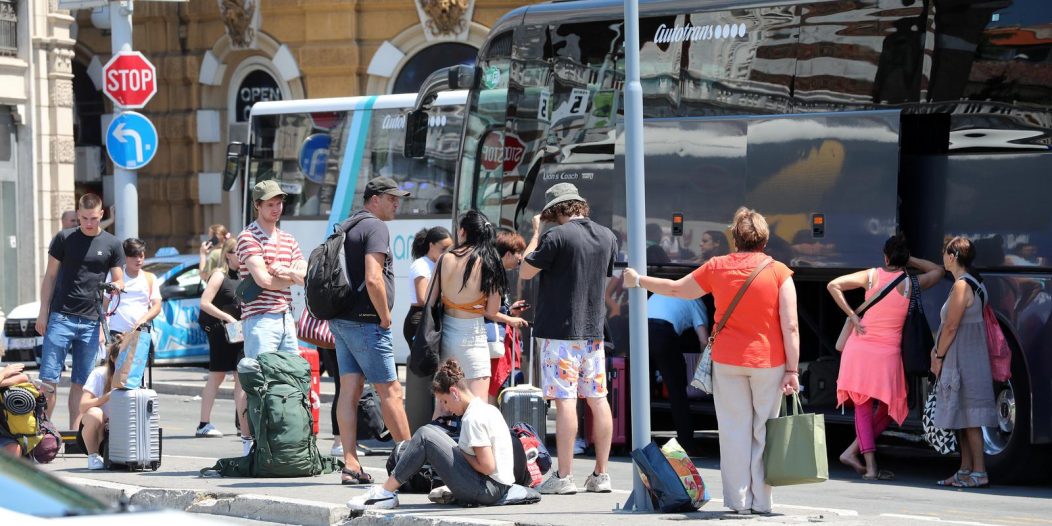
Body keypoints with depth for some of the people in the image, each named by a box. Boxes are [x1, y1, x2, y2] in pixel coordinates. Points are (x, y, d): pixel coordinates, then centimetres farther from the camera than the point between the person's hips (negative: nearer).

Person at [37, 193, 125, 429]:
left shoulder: (112, 244, 6)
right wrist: (43, 312, -1)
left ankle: (74, 430, 10)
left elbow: (118, 280, 9)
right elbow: (50, 276, 6)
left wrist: (116, 285, -16)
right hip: (60, 318, -1)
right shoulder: (64, 238, 3)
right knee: (49, 379, -7)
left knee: (80, 382, 5)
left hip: (91, 321, 1)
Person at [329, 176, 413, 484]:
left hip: (341, 320, 9)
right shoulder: (375, 227, -12)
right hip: (365, 321, -9)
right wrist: (385, 317, -11)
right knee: (390, 390, -2)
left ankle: (350, 465, 0)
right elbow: (373, 279, -23)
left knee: (350, 389, 4)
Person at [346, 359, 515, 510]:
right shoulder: (488, 409, 14)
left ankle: (385, 493, -5)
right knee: (432, 432, 15)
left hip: (489, 490, -10)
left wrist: (462, 454, -4)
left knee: (425, 436, -10)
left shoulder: (473, 418, -16)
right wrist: (458, 452, 9)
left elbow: (487, 466, -21)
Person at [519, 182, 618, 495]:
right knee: (598, 399, 8)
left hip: (560, 330, -6)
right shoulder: (607, 237, 8)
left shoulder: (557, 236, -13)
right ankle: (600, 475, 10)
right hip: (593, 329, 6)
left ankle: (564, 477, -8)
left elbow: (525, 272, -6)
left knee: (565, 401, -7)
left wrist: (536, 234, 5)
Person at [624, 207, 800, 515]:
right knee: (763, 432, 5)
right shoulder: (778, 272, -5)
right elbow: (790, 326, -9)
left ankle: (739, 501, 5)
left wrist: (638, 281, 30)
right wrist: (792, 370, -5)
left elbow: (676, 289, 15)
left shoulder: (718, 267, 1)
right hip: (768, 363, -1)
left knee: (734, 430, 6)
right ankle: (761, 501, 6)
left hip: (727, 362, 1)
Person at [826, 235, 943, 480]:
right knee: (888, 409, 16)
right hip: (886, 353, -2)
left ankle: (871, 467, 0)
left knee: (863, 408, 8)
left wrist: (852, 315, -1)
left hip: (859, 347, 2)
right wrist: (910, 260, 17)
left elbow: (833, 285, -4)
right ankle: (852, 450, 7)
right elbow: (937, 270, 19)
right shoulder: (912, 284, -1)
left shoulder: (871, 276, 1)